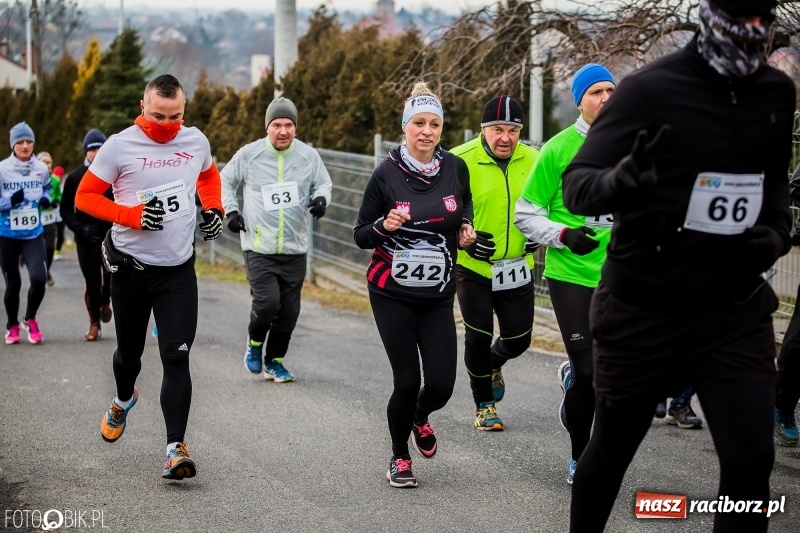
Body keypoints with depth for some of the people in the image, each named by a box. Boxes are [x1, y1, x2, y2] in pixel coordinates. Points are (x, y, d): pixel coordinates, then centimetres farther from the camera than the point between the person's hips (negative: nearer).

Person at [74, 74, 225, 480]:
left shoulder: (195, 142, 1)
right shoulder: (120, 146, -11)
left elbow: (209, 175, 23)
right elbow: (84, 196, -8)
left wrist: (213, 209, 5)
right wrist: (132, 216, -21)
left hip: (178, 270, 1)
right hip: (131, 266, -1)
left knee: (176, 356, -10)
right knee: (129, 351, 16)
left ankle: (176, 447, -11)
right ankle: (124, 399, 50)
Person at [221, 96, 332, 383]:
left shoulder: (309, 156, -1)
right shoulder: (249, 154, -4)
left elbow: (323, 183, 13)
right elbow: (225, 181, 11)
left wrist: (320, 198, -9)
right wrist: (230, 211, 0)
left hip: (295, 249, 3)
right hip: (259, 248, -3)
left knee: (289, 311, 7)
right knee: (267, 303, -17)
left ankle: (274, 361, 26)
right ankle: (254, 343, 14)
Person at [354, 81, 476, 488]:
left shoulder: (455, 168, -3)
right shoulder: (386, 174, -10)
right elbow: (361, 236, -3)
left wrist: (466, 231, -3)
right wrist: (385, 225, -23)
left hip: (438, 297, 3)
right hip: (393, 295, -3)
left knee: (441, 384, -4)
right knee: (407, 381, -6)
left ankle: (420, 418, 34)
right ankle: (399, 457, 21)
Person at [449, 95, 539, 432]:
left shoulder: (532, 161, -3)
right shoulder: (460, 161, -16)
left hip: (517, 268, 4)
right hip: (473, 266, -4)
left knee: (519, 338, 10)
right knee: (479, 337, -1)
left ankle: (493, 365, 46)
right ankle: (484, 406, 20)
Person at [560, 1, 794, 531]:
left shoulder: (777, 93, 3)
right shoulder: (652, 88, -14)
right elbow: (576, 183, -17)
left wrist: (777, 230, 0)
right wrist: (617, 183, -40)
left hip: (735, 311, 4)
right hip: (643, 312, -3)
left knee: (751, 461, -7)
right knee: (612, 449, 13)